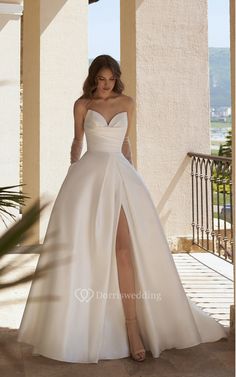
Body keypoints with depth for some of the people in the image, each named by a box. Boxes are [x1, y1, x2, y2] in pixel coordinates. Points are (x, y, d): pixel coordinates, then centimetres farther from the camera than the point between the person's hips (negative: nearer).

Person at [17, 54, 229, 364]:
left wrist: (132, 175, 20)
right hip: (88, 175, 0)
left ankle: (131, 326, -15)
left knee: (124, 247, -13)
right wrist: (74, 172, 12)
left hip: (120, 175, 1)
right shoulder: (82, 104, 8)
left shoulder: (127, 103, 12)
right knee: (81, 247, -4)